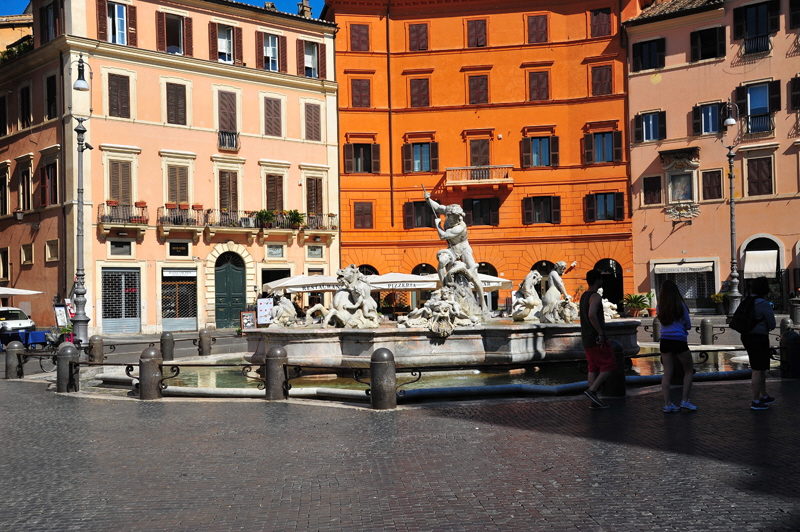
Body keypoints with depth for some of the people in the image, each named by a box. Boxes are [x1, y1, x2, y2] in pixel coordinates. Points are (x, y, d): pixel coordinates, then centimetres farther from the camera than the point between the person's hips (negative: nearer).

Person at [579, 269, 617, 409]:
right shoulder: (595, 296, -15)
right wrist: (601, 333, -24)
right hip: (597, 339, -9)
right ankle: (592, 390, -11)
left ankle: (594, 401, 9)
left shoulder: (584, 296, 15)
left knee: (593, 368, 10)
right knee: (609, 365, -2)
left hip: (587, 339, 9)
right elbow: (592, 315, -30)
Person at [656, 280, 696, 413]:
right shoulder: (680, 305, -7)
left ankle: (667, 404, 3)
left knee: (667, 373, 5)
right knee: (688, 371, 12)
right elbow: (688, 325, 2)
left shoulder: (659, 307, 2)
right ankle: (685, 401, 6)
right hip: (679, 341, -4)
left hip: (665, 341, 4)